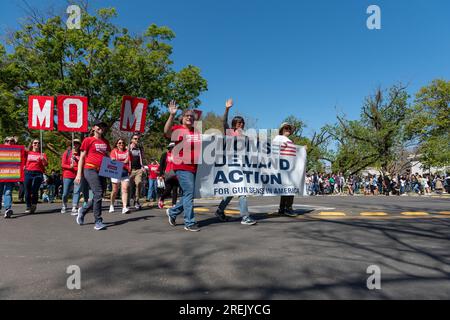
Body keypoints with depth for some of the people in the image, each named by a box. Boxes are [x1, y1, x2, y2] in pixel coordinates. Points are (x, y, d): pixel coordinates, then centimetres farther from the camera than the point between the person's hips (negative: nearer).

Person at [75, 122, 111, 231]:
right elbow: (82, 157, 1)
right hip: (90, 170, -6)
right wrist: (79, 174, -4)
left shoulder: (105, 142, 18)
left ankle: (83, 210, 32)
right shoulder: (88, 140, 2)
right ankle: (98, 221, -7)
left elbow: (108, 156, 22)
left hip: (102, 171, 6)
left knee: (98, 195, 8)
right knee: (98, 194, -13)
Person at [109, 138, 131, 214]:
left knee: (125, 189, -11)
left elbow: (128, 161, 8)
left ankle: (124, 207, -15)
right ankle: (112, 205, 26)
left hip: (125, 173, 1)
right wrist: (123, 162, -7)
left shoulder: (127, 151, 11)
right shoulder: (114, 151, 6)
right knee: (115, 190, 6)